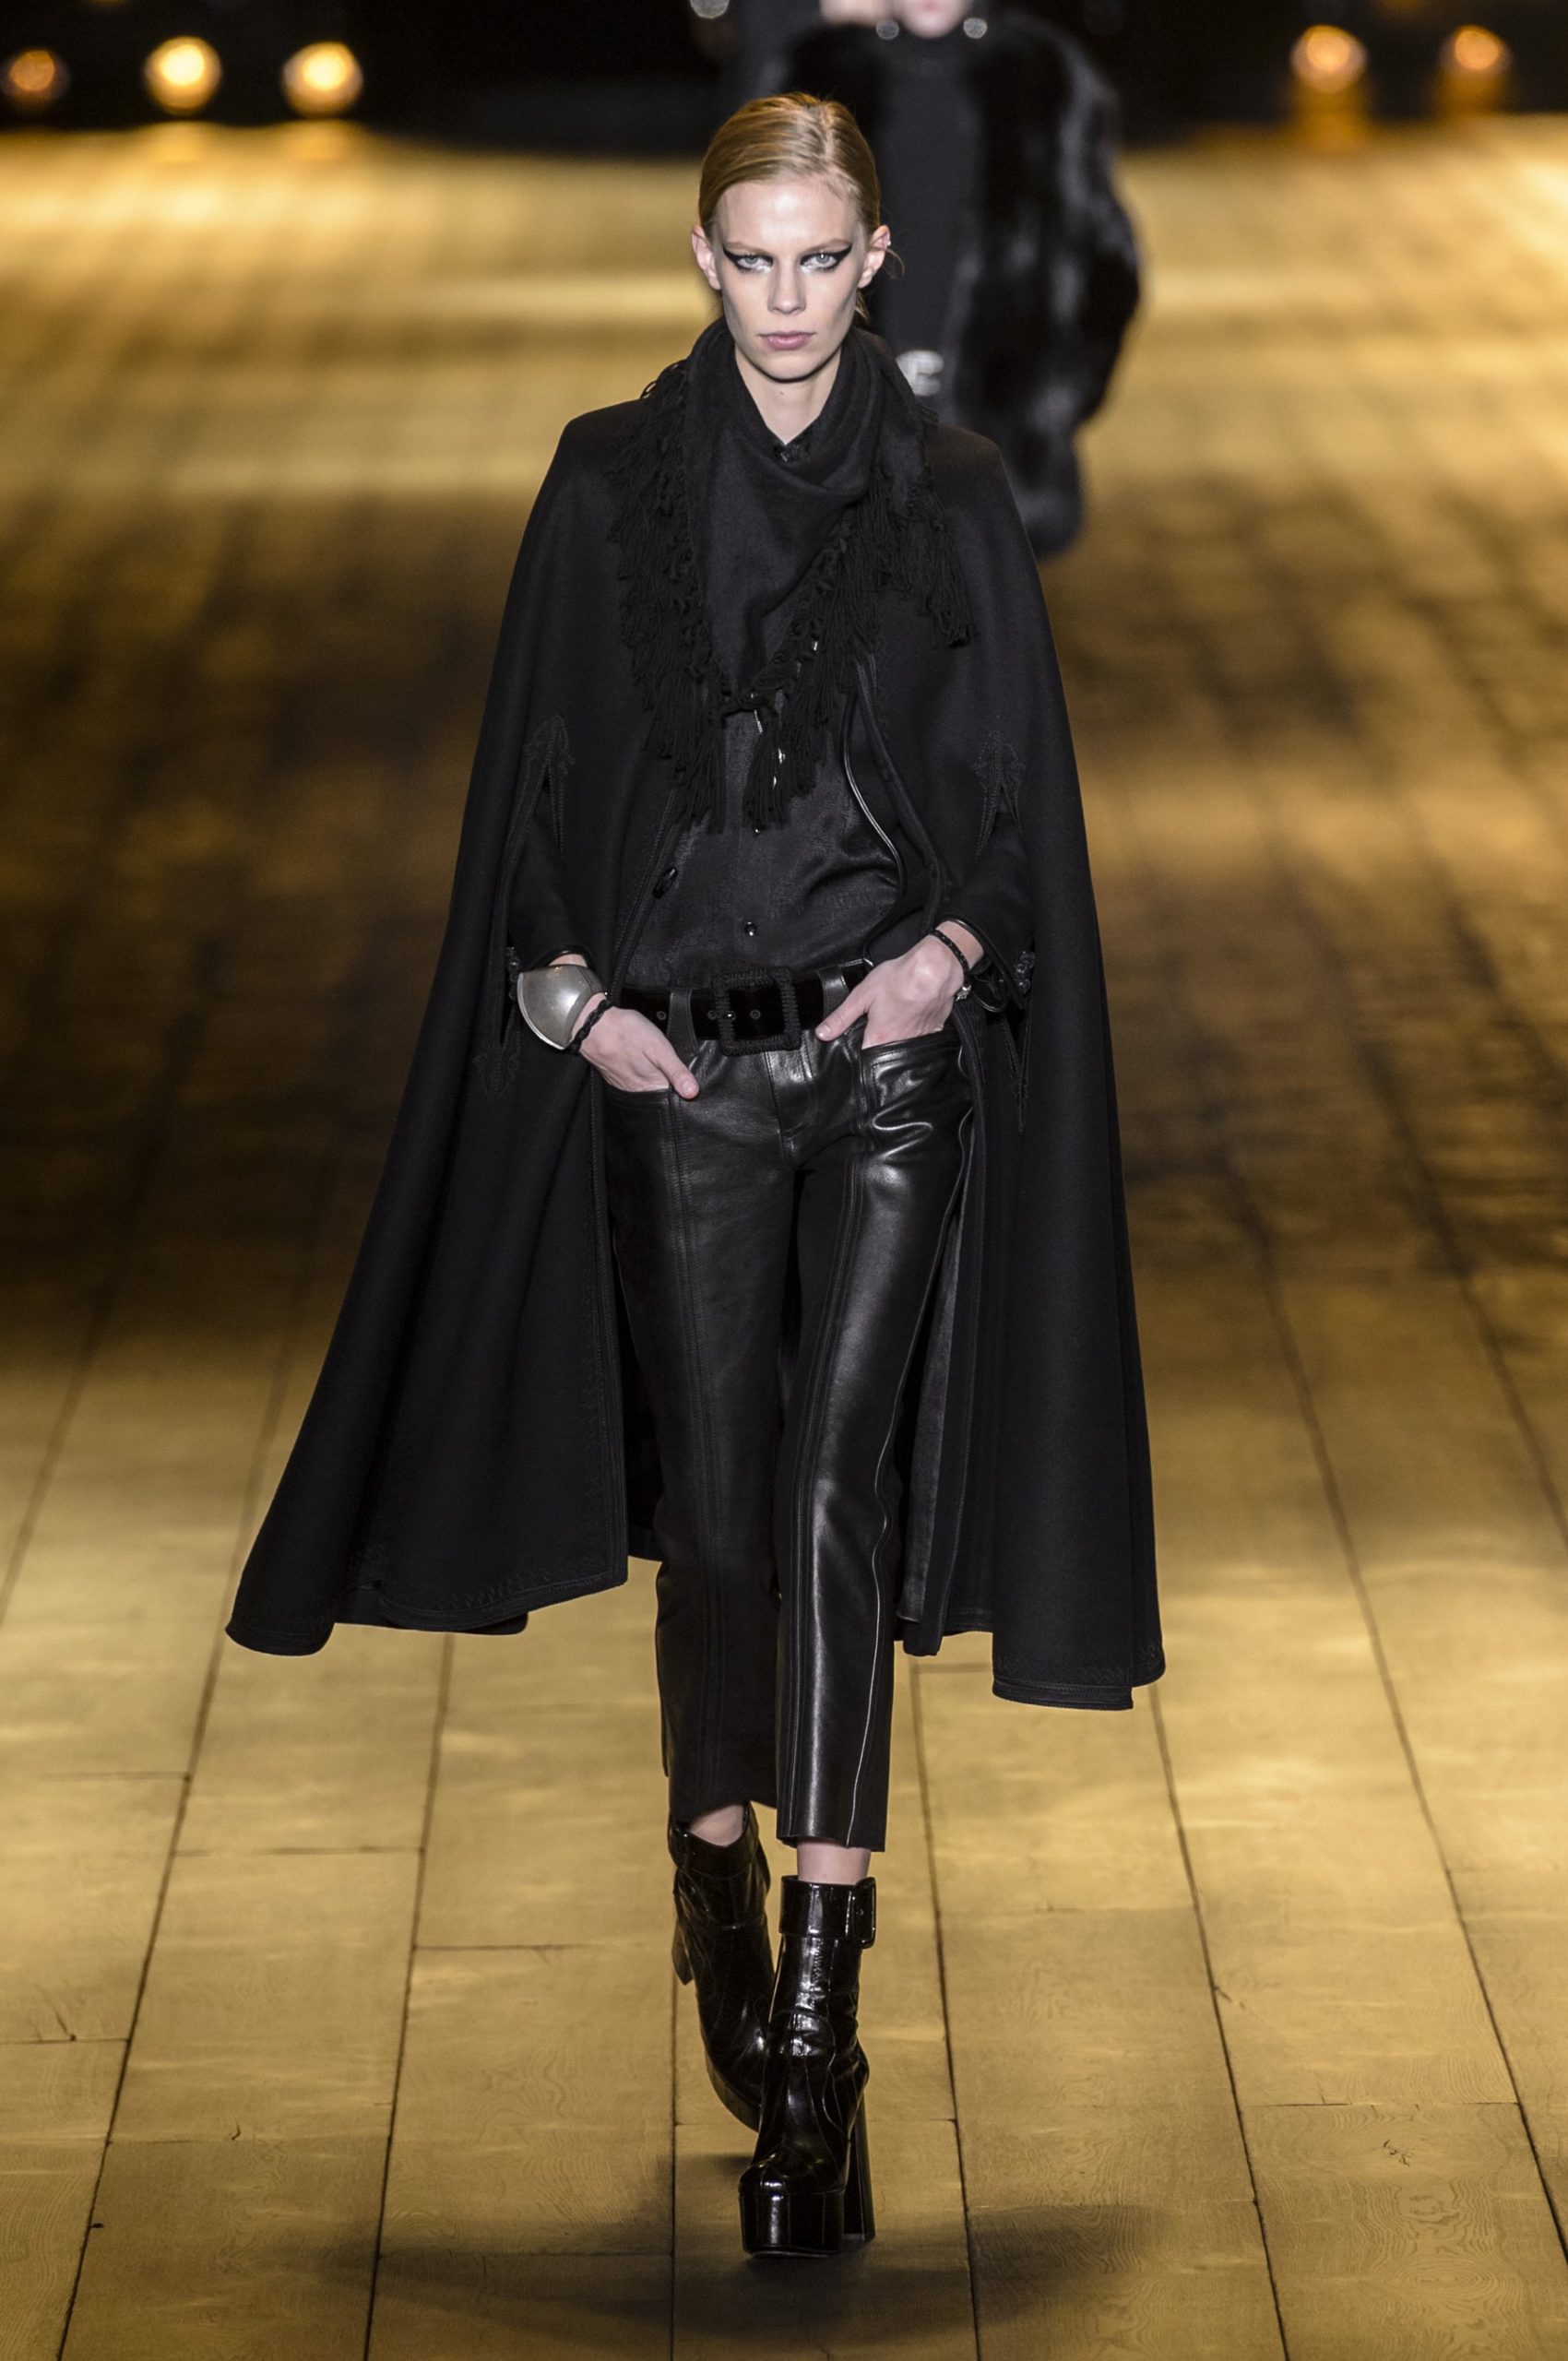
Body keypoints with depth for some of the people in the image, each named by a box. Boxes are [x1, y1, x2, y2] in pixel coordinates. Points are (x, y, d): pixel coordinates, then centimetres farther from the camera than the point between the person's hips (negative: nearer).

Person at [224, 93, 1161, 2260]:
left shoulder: (953, 497, 3)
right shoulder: (613, 482, 4)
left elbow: (1019, 782, 6)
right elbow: (539, 764, 6)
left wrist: (960, 945, -12)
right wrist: (570, 990, -5)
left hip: (894, 1048, -1)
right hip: (678, 1048, 1)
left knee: (836, 1491, -9)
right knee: (716, 1488, 6)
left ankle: (814, 2041, -12)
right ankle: (719, 1867, 32)